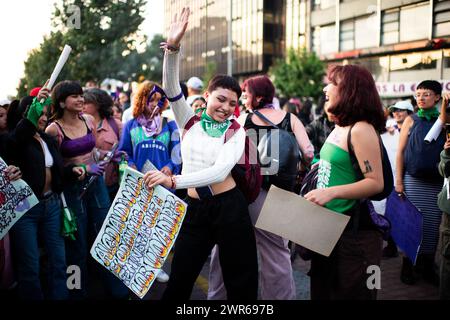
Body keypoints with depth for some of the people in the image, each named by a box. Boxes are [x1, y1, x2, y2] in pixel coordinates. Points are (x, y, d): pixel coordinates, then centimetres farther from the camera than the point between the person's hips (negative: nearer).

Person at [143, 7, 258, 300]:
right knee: (179, 281, 9)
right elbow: (171, 88, -13)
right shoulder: (191, 121, 3)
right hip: (195, 208, 2)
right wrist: (173, 47, -29)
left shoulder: (236, 132, -4)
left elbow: (219, 171, -19)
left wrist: (173, 180, -30)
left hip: (230, 208, -2)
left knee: (242, 283, 8)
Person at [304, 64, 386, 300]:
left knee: (349, 293, 4)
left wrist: (331, 192, -28)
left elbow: (376, 182, -23)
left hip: (354, 233, -9)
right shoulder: (338, 128, 10)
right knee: (322, 291, 20)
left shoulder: (361, 130, -17)